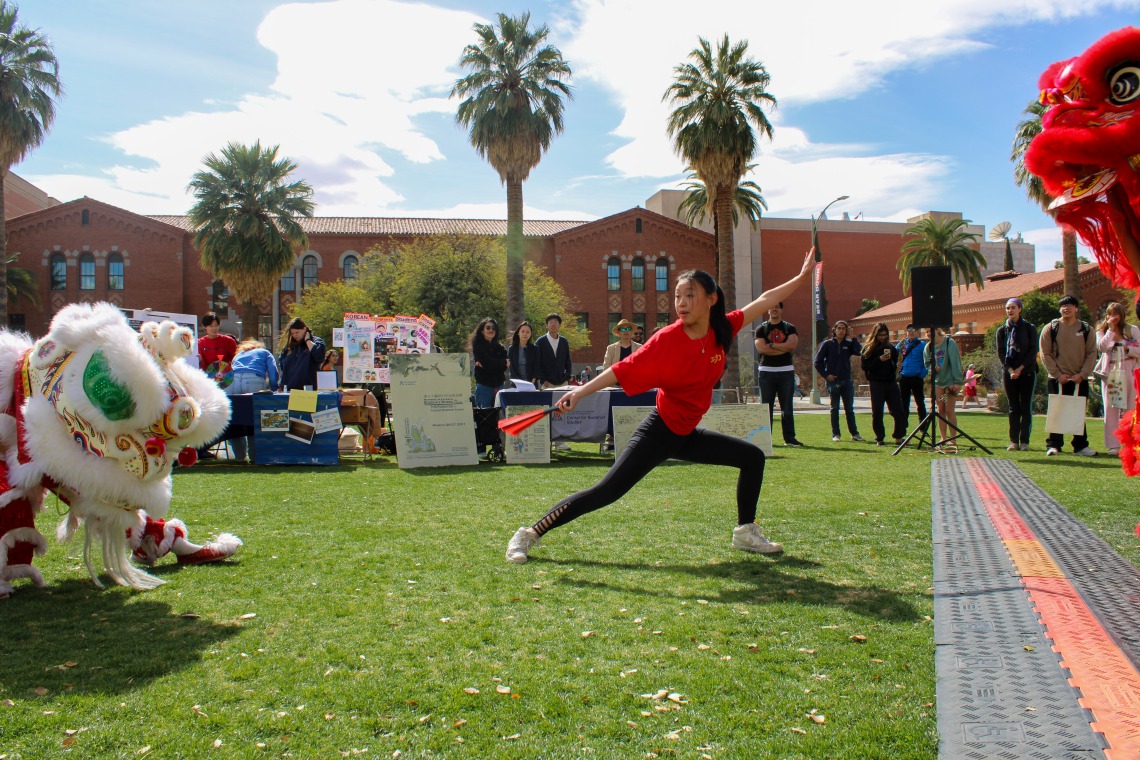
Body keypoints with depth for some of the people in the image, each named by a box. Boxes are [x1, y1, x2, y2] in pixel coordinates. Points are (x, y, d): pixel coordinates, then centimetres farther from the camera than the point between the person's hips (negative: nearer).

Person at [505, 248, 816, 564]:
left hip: (686, 435, 7)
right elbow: (623, 369, -23)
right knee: (606, 492, -15)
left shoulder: (722, 330, -4)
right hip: (659, 432, -7)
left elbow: (763, 302, 10)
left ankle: (746, 533, 25)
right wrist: (582, 391, -34)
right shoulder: (667, 338, -20)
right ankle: (528, 534, -8)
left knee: (753, 458, 12)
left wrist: (802, 277, 16)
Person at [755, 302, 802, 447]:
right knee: (766, 407, 0)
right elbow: (760, 348, -10)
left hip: (786, 371, 1)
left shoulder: (789, 328, 9)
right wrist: (784, 348, -9)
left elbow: (792, 344, -9)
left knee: (787, 406, 3)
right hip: (767, 371, -1)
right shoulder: (761, 329, 6)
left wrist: (771, 345, -10)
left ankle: (789, 438, 6)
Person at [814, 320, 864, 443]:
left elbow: (859, 351, -13)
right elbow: (818, 362, 0)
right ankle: (835, 434, 8)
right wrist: (825, 375, -7)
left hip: (847, 381, 2)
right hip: (833, 381, -2)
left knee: (849, 408, 7)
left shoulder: (849, 344, 6)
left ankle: (854, 433, 12)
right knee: (834, 409, 3)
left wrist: (852, 338, -12)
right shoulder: (827, 344, 1)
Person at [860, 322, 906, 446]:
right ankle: (879, 438, 8)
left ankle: (899, 437, 8)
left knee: (898, 410, -2)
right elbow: (865, 366, -8)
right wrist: (879, 360, -17)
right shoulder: (869, 348, 2)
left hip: (890, 382, 4)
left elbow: (895, 365, 19)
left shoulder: (891, 348, 14)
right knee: (877, 412, -1)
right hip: (876, 384, -3)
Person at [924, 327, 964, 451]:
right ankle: (944, 439, 10)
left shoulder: (950, 343, -12)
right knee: (941, 410, 5)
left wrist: (957, 381, -19)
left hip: (951, 381, -5)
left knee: (949, 410, -8)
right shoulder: (928, 347, 3)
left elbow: (955, 363, -15)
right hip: (937, 381, 5)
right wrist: (932, 367, -11)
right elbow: (927, 363, 13)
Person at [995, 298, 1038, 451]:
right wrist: (1010, 370, -11)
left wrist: (1020, 369, -12)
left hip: (1026, 372, -2)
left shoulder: (1030, 329, 3)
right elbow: (1000, 353, 2)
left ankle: (1024, 441, 1)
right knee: (1013, 408, 3)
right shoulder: (1001, 331, 8)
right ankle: (1014, 441, 5)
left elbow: (1033, 351, -3)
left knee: (1026, 408, -2)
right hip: (1009, 373, 2)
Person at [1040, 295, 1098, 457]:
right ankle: (1053, 445, 5)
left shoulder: (1086, 329, 5)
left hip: (1080, 379, 1)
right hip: (1057, 379, -1)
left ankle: (1080, 445, 12)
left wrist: (1082, 374, -8)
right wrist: (1057, 374, -9)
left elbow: (1091, 354, 3)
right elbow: (1045, 354, -1)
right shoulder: (1050, 328, 1)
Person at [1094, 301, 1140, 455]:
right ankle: (1113, 445, -1)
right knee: (1110, 409, -2)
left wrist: (1128, 349, -13)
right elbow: (1101, 346, -9)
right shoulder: (1102, 330, 11)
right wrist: (1111, 329, -10)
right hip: (1109, 373, 1)